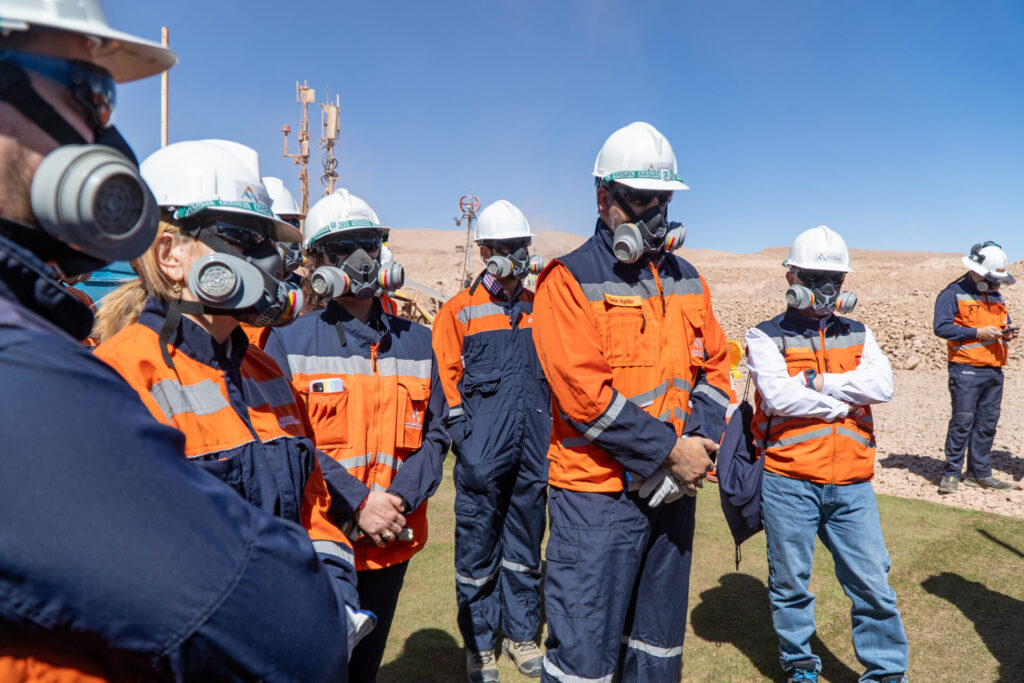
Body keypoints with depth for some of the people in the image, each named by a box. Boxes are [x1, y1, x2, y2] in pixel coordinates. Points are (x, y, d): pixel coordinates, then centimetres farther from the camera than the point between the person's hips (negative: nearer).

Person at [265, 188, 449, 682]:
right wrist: (357, 502, -19)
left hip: (393, 544, 4)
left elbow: (435, 435, 3)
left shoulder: (415, 342, 5)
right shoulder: (288, 344, -6)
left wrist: (400, 499, -12)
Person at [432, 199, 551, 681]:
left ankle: (520, 633, 28)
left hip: (534, 452, 4)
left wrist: (552, 427, 13)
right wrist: (461, 432, -8)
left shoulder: (539, 310, 13)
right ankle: (478, 643, 19)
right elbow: (446, 376, 0)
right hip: (483, 455, -3)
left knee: (525, 543, 13)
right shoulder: (460, 310, 2)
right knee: (477, 544, 3)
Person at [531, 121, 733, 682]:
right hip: (598, 494, -6)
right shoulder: (570, 279, -9)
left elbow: (714, 366, 12)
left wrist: (701, 440, -6)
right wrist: (670, 451, -16)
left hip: (675, 489, 7)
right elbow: (583, 392, -18)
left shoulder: (686, 279, 12)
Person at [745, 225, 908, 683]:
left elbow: (882, 385, -6)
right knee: (790, 581, 11)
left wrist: (814, 380, -12)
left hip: (852, 483, 3)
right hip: (788, 482, -3)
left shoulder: (857, 334, 12)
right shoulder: (766, 337, -1)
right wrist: (843, 403, -7)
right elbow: (778, 396, -17)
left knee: (872, 582, 9)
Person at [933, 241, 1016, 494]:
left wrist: (1007, 331, 5)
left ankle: (979, 472, 19)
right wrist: (978, 333, -17)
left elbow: (1003, 321, 29)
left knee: (987, 423, 9)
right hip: (966, 370, -7)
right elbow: (941, 326, -13)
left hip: (994, 371, 7)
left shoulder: (995, 296, 20)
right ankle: (951, 473, 0)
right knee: (963, 421, -8)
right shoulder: (954, 293, -4)